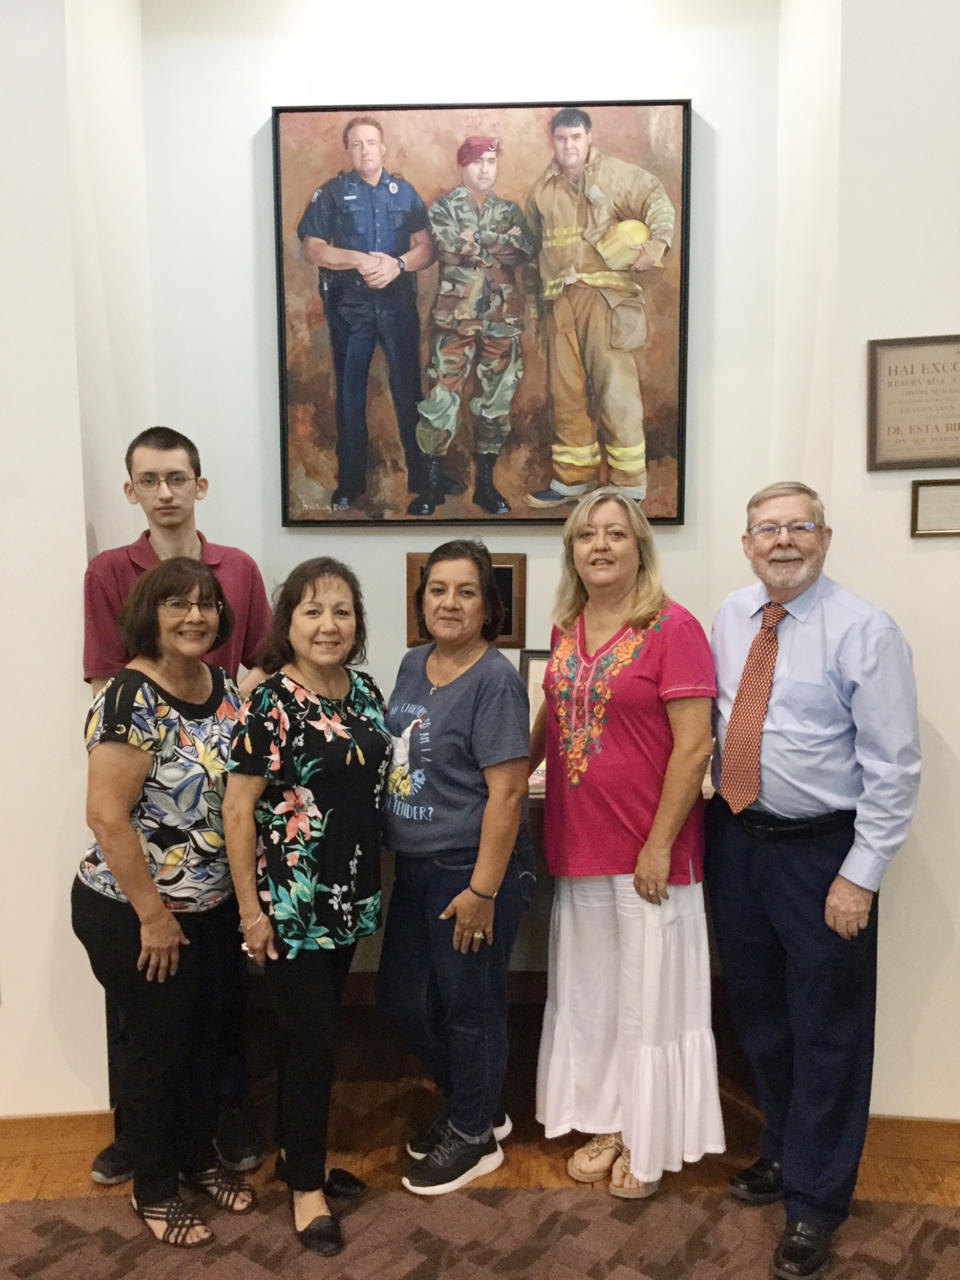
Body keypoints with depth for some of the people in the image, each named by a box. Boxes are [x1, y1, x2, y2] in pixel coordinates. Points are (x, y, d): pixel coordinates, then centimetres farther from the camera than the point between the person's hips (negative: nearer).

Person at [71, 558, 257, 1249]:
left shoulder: (226, 688, 1)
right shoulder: (132, 698, -21)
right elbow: (107, 814, -23)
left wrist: (247, 891, 6)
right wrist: (153, 916, -18)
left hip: (215, 907, 7)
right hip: (136, 914, -6)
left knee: (207, 1036, 20)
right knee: (156, 1045, 11)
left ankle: (200, 1155, 43)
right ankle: (154, 1186, 34)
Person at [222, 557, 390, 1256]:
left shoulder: (366, 692, 4)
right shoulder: (270, 705, -15)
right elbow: (238, 811, -14)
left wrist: (373, 882, 14)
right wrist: (251, 909, -14)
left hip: (350, 898, 6)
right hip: (291, 902, -6)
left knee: (315, 1032, 19)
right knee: (312, 1038, 3)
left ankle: (299, 1153, 38)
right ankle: (306, 1186, 23)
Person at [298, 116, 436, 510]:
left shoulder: (404, 192, 11)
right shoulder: (331, 193, 7)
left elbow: (426, 248, 4)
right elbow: (313, 248, -1)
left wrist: (398, 264, -16)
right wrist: (361, 260, -14)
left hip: (398, 300, 1)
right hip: (349, 304, 0)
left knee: (408, 388, 0)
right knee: (350, 392, 2)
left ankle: (420, 477, 8)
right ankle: (349, 485, 9)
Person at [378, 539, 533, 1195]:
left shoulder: (495, 679, -16)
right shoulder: (414, 664, 7)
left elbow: (507, 792, -19)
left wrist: (482, 890, -20)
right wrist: (393, 853, 15)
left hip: (472, 870, -8)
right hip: (416, 866, 8)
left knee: (469, 1004, 9)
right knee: (403, 997, 17)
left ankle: (474, 1135, 32)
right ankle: (475, 1104, 40)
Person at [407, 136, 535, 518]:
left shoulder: (510, 210, 14)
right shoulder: (443, 207, 7)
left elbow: (524, 252, -4)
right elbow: (448, 246, -13)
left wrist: (475, 238, -11)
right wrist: (500, 243, -7)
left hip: (502, 317, 3)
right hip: (455, 314, -3)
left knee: (496, 398, 5)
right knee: (441, 397, -7)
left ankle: (485, 482, 15)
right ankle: (432, 484, 2)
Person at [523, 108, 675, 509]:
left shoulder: (617, 174, 6)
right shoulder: (542, 190, 18)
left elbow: (658, 200, -1)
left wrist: (658, 240, -19)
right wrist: (542, 289, 19)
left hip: (606, 293, -5)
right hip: (560, 299, 5)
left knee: (614, 384, -11)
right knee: (565, 389, 5)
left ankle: (629, 482, -4)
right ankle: (574, 476, 15)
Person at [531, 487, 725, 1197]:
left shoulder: (673, 627, -14)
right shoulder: (566, 629, 5)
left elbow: (694, 746, -16)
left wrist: (658, 846, -17)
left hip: (648, 852, -6)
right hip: (578, 846, 6)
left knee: (648, 997, 10)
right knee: (587, 994, 18)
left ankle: (649, 1145, 30)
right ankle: (608, 1125, 37)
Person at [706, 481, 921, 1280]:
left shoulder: (864, 632, -13)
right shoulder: (730, 618, 4)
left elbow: (894, 766, -13)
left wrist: (860, 876, -14)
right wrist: (716, 817, 6)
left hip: (821, 851, -5)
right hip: (736, 839, 6)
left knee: (827, 1030, 8)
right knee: (758, 1014, 20)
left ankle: (814, 1201, 27)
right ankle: (787, 1149, 43)